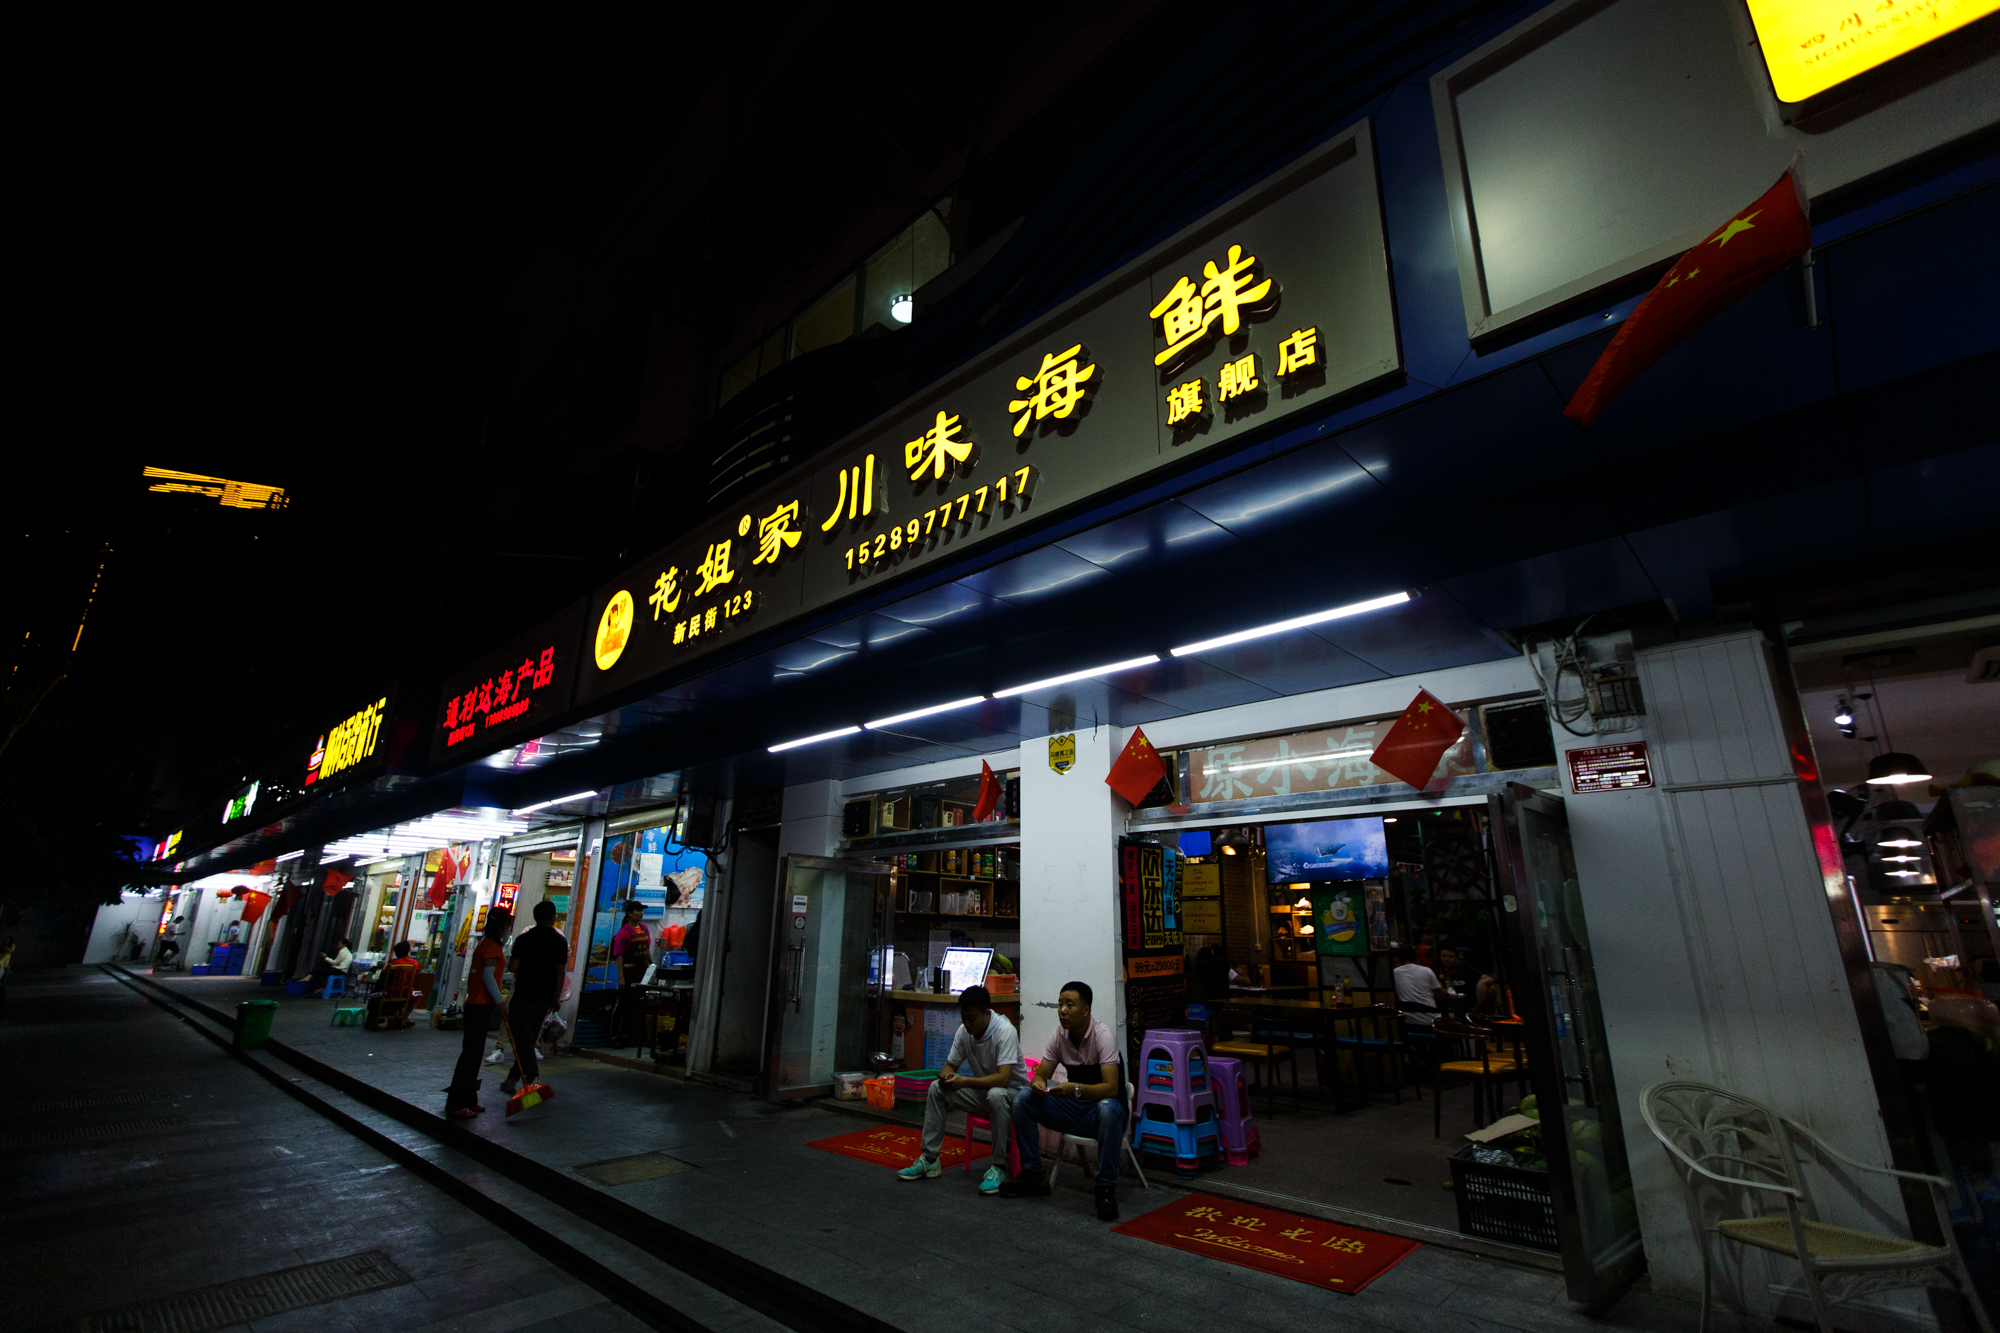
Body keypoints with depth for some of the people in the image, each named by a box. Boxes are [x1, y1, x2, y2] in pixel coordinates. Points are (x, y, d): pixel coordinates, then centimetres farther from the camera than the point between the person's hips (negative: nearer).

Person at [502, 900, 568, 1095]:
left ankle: (531, 1078, -14)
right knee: (529, 1039, 16)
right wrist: (556, 998, 9)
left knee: (522, 1039, -1)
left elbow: (513, 967, -9)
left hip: (523, 996, -3)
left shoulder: (524, 938, -6)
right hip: (545, 998, 3)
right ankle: (512, 1079, 26)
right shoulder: (561, 941, 0)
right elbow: (560, 972, 0)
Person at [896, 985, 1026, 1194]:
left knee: (996, 1095, -39)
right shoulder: (964, 1031, -6)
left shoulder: (1005, 1032, -26)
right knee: (937, 1089, -8)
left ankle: (999, 1168, -23)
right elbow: (950, 1065, 4)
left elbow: (1003, 1079, -34)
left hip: (1012, 1092, -7)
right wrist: (946, 1076, -21)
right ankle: (929, 1160, 0)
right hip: (982, 1090, 7)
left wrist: (964, 1081, -41)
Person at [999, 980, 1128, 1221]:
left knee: (1108, 1108, -39)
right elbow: (1040, 1074, 1)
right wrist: (1037, 1084, -24)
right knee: (1023, 1097, -12)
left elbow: (1111, 1088, -29)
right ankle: (1032, 1176, -1)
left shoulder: (1102, 1036, -20)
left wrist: (1076, 1089, -45)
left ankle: (1106, 1189, -22)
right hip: (1073, 1108, 6)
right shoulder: (1060, 1034, -3)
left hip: (1101, 1106, -5)